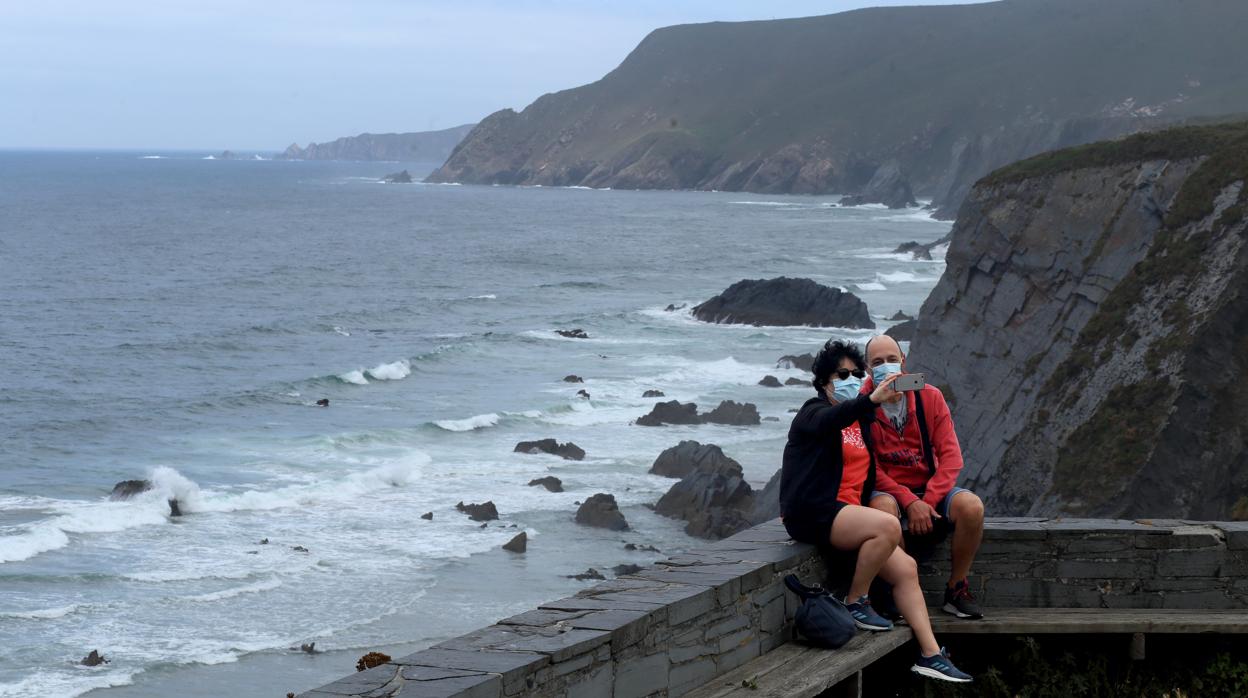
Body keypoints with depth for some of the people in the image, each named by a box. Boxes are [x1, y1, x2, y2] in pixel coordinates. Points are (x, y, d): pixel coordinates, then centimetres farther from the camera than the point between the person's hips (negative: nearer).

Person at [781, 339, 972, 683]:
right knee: (888, 526, -30)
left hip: (848, 512, 8)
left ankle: (930, 655, -5)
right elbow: (827, 421, -30)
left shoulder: (861, 422, 22)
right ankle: (855, 603, -14)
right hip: (813, 512, -8)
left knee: (905, 568, -4)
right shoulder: (813, 411, -3)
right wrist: (872, 399, -44)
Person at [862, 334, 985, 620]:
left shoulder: (930, 397, 0)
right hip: (887, 491, -3)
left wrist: (928, 501, -18)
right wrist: (909, 502, -22)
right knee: (883, 506, -38)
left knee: (972, 506, -26)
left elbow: (951, 456, -5)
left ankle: (956, 591, -9)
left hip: (930, 491, 3)